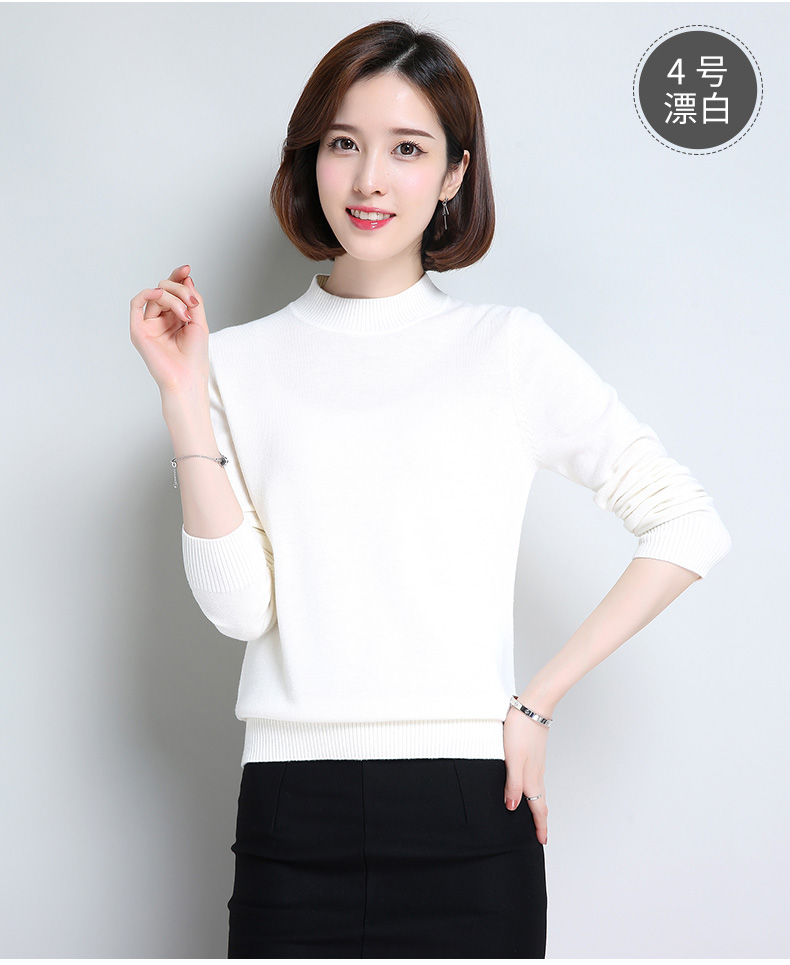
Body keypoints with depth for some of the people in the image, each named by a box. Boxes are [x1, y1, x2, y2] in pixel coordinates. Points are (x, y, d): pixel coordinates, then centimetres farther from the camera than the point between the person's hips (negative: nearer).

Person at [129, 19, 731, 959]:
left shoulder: (508, 346, 2)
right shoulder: (242, 360, 6)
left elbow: (689, 526, 1)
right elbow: (240, 603, -4)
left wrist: (537, 701, -3)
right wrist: (183, 394, -8)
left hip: (469, 810, -1)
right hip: (294, 817, 1)